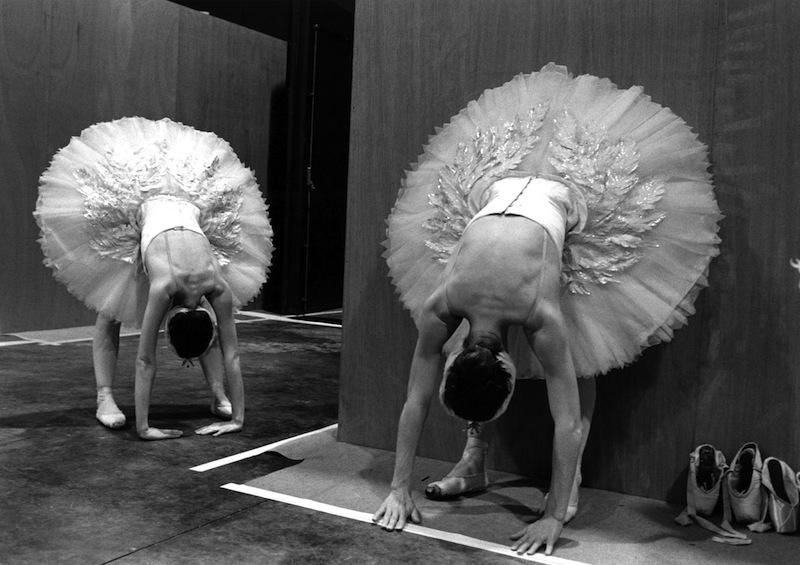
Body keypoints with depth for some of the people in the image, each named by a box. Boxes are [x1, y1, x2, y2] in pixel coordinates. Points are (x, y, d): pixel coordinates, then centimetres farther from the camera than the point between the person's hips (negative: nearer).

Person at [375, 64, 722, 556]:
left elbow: (567, 418, -33)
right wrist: (399, 489, -21)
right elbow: (417, 397, -22)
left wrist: (555, 517, -32)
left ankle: (573, 481, 1)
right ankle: (475, 461, 10)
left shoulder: (542, 314, -38)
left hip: (563, 199, -2)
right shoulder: (440, 305, -31)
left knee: (578, 356, -6)